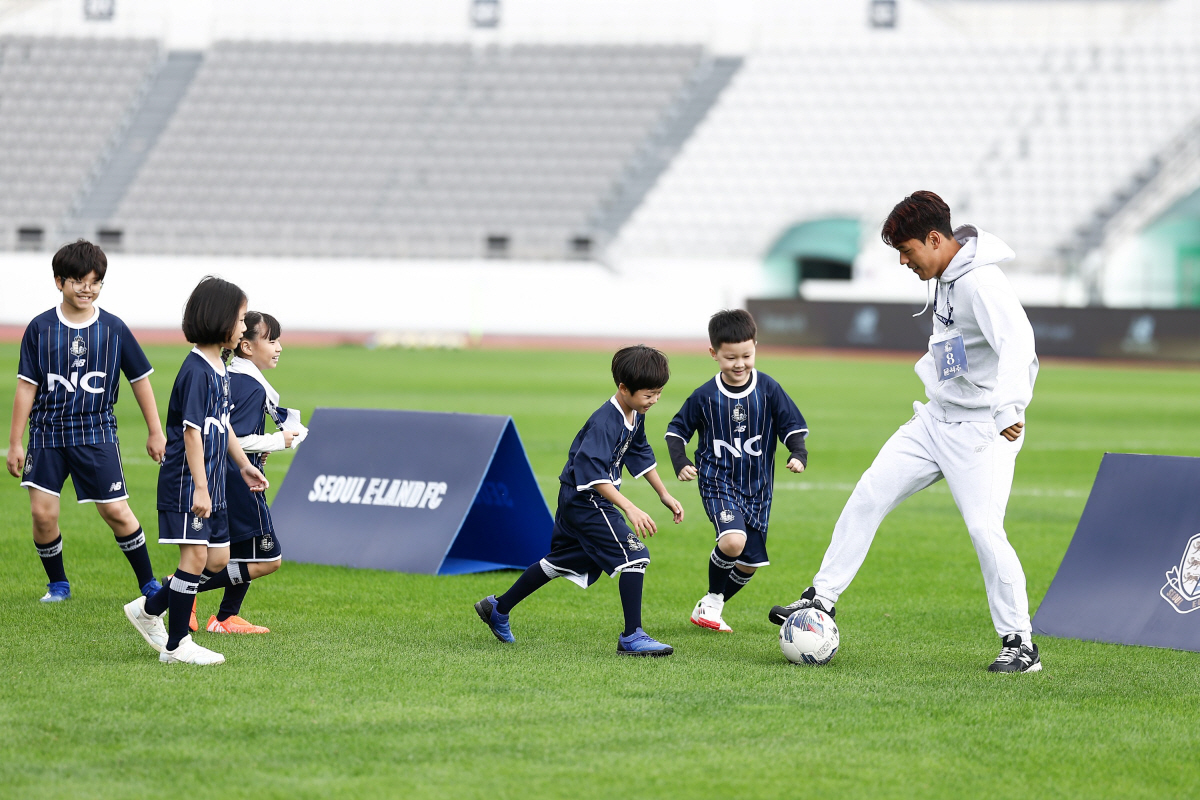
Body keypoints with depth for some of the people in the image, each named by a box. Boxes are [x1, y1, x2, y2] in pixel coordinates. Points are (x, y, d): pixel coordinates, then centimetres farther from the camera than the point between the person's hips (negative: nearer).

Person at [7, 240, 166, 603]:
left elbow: (140, 379, 9)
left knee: (116, 511, -4)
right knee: (42, 512, -6)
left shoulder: (113, 329, -1)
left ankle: (148, 583, 11)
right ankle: (58, 584, 15)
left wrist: (155, 432, 11)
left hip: (97, 433, 0)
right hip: (48, 433, 1)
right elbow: (26, 387, 1)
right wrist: (15, 443, 1)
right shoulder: (40, 328, -2)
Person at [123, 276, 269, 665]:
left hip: (210, 484, 10)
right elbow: (192, 431, -21)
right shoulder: (197, 370, -18)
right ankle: (176, 646, -1)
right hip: (186, 482, -10)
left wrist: (244, 465, 23)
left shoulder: (220, 369, 12)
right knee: (196, 557, -8)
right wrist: (199, 487, -22)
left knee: (219, 563, 10)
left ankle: (150, 608, 22)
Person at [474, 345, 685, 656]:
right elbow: (593, 473, -34)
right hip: (586, 501, -10)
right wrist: (630, 509, -39)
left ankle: (498, 608, 36)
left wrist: (664, 495, 24)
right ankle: (632, 637, -13)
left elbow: (641, 455, 23)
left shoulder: (635, 416, 5)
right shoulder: (604, 423, -26)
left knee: (559, 563, 22)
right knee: (634, 555, -15)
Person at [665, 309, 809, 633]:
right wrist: (680, 464, -13)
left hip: (757, 486, 3)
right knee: (733, 541, -29)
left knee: (749, 563, 9)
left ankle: (708, 609, 33)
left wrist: (798, 454, -19)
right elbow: (677, 430, 4)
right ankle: (712, 598, -3)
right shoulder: (705, 396, -7)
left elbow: (792, 427, 1)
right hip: (718, 482, -3)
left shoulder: (769, 390, -5)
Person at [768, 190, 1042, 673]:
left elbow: (1018, 341, -37)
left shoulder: (981, 284, -22)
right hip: (937, 419, 9)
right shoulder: (945, 277, 8)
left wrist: (1009, 407, -51)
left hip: (983, 431, -9)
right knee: (869, 494, 3)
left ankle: (1020, 645, -5)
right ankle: (822, 600, 11)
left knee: (985, 528, -16)